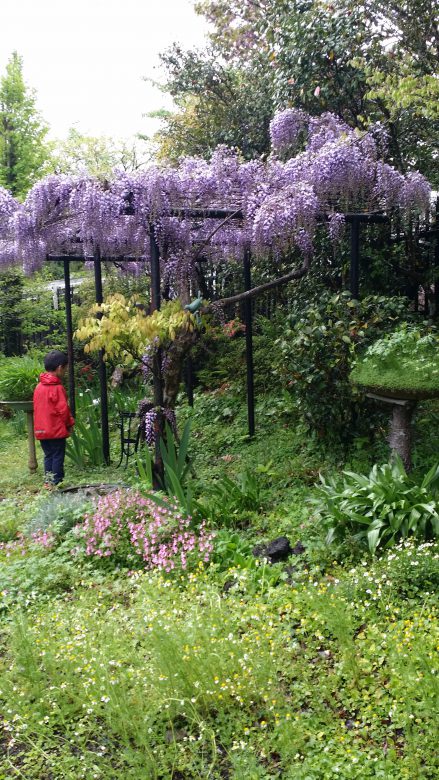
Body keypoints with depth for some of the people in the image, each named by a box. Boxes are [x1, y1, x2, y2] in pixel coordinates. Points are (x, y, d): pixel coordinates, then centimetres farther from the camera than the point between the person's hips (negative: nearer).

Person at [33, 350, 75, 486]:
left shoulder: (39, 387, 8)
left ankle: (48, 483, 16)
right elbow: (63, 409, -16)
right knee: (58, 457, 1)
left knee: (48, 456, 14)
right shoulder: (57, 388, -16)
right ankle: (57, 483, 3)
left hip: (41, 430, 7)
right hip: (57, 430, -7)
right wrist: (69, 424, -1)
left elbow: (37, 408, 14)